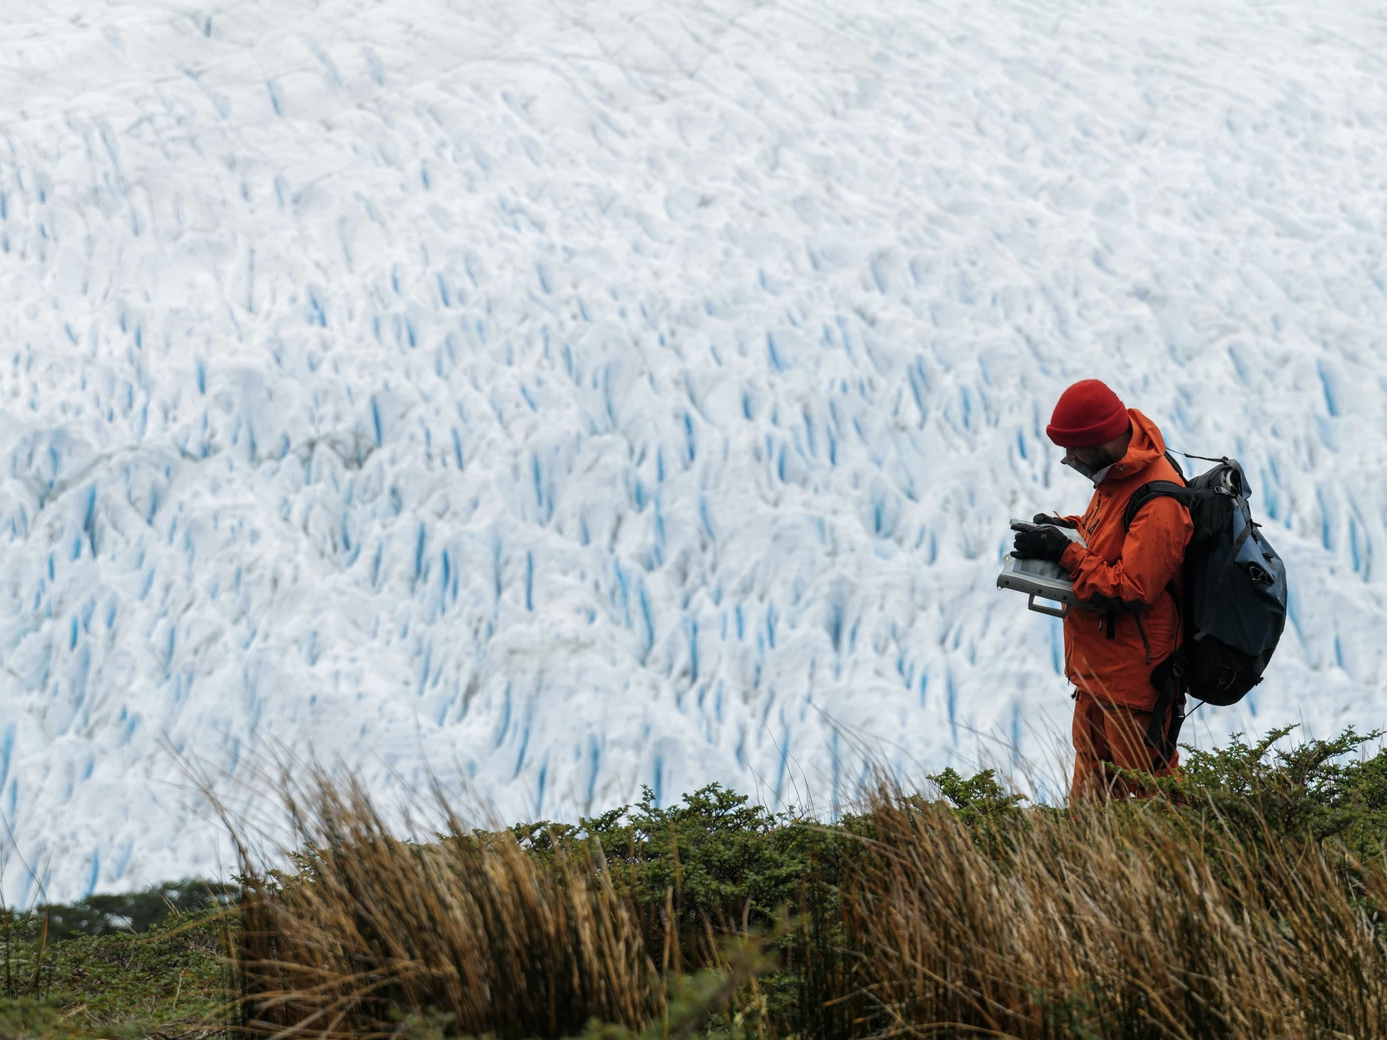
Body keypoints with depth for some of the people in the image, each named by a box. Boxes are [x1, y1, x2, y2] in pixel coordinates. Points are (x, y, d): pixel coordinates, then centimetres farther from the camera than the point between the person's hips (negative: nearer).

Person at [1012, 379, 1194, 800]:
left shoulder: (1159, 503, -28)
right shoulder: (1117, 473, 3)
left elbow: (1132, 589, -28)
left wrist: (1065, 554, -22)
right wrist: (1066, 528, 2)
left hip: (1134, 669, -10)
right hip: (1097, 664, 10)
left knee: (1146, 780, 2)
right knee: (1092, 770, 19)